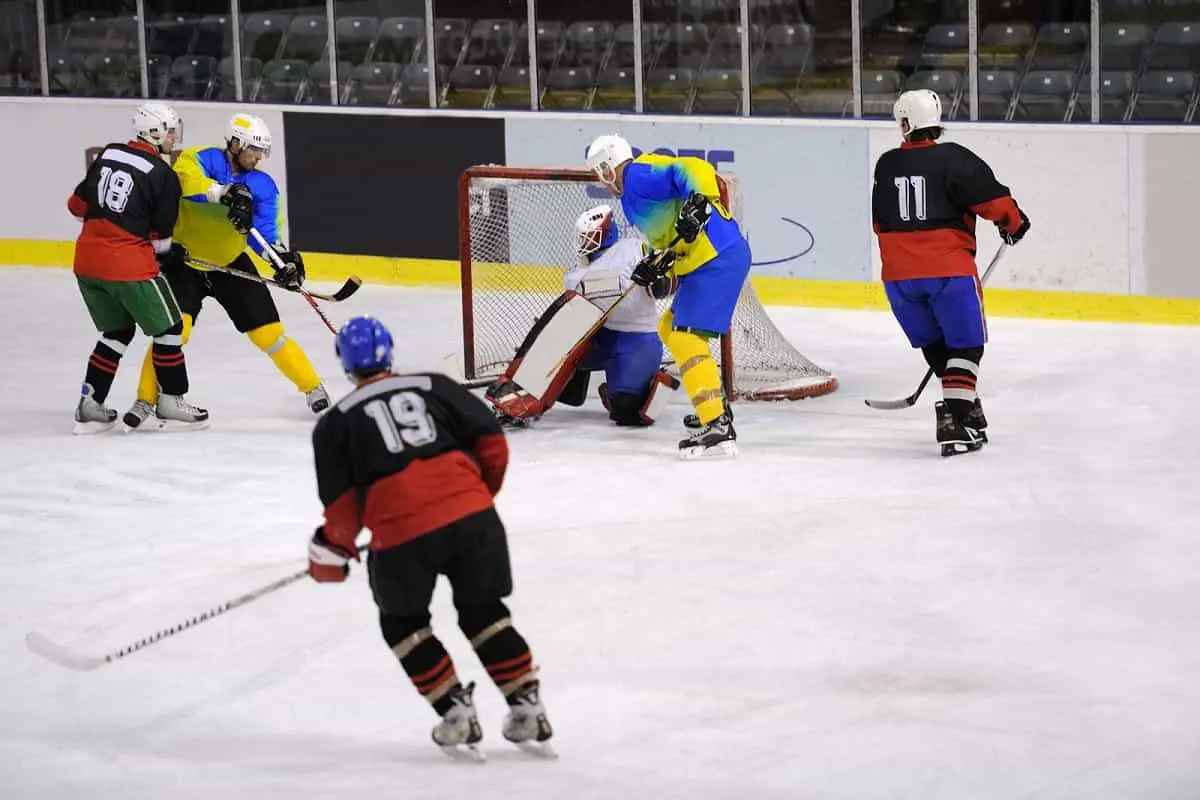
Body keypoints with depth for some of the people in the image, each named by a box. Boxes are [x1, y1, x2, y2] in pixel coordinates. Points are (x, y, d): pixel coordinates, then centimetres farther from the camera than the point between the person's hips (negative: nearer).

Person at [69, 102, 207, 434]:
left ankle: (90, 406, 17)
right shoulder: (163, 176, -9)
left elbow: (78, 204, 14)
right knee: (167, 328, 11)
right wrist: (171, 251, 17)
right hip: (129, 263, -7)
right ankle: (170, 402, 16)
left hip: (87, 259, 7)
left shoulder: (108, 155, 8)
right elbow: (160, 236, -5)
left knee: (117, 331, 21)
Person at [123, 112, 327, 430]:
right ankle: (146, 400, -9)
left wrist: (283, 258, -24)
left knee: (268, 329, 2)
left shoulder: (263, 186, -3)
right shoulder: (203, 160, -16)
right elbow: (188, 181, -37)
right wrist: (226, 193, -50)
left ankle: (312, 388, 16)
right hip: (184, 261, -4)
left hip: (231, 264, 4)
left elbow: (264, 234, -4)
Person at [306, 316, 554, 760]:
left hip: (403, 533, -2)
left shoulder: (335, 423, 12)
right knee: (484, 611, 20)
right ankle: (527, 708, 13)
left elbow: (342, 503, 7)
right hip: (473, 515, 2)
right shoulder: (435, 387, 17)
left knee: (402, 622, 22)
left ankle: (456, 712, 13)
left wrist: (333, 551, 24)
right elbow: (492, 443, 13)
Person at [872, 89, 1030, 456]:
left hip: (898, 273, 4)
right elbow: (992, 198, -9)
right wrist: (1013, 223, 11)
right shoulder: (953, 159, -7)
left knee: (935, 344, 19)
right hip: (948, 268, -4)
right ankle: (956, 418, -11)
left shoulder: (886, 165, 8)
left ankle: (965, 409, 19)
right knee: (965, 344, 4)